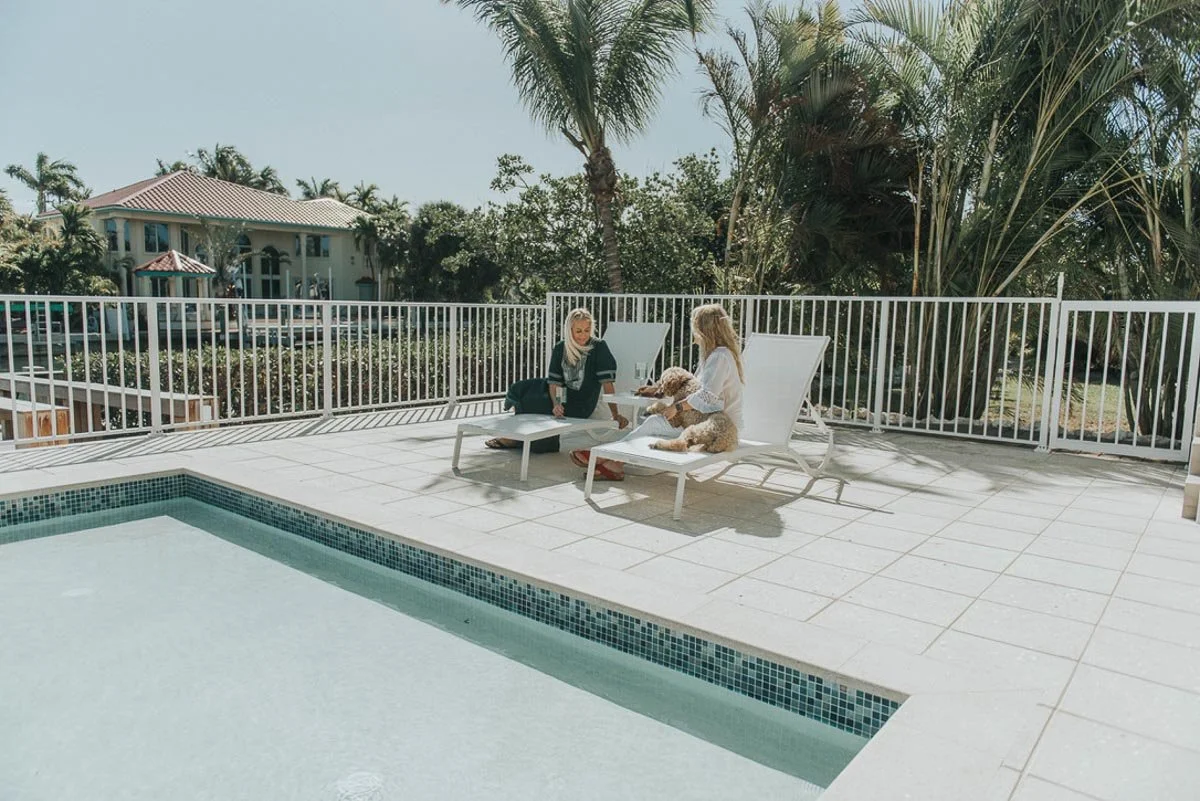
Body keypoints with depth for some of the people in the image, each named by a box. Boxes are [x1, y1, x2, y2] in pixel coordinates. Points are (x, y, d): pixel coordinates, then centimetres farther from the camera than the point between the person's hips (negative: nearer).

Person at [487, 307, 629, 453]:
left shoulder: (599, 347, -15)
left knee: (526, 402, -11)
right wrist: (556, 404, -25)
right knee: (518, 389, 2)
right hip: (563, 397, 6)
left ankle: (516, 440, 19)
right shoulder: (560, 348, -2)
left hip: (580, 408, -5)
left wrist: (615, 414, -23)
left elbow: (607, 382, -18)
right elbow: (554, 381, -7)